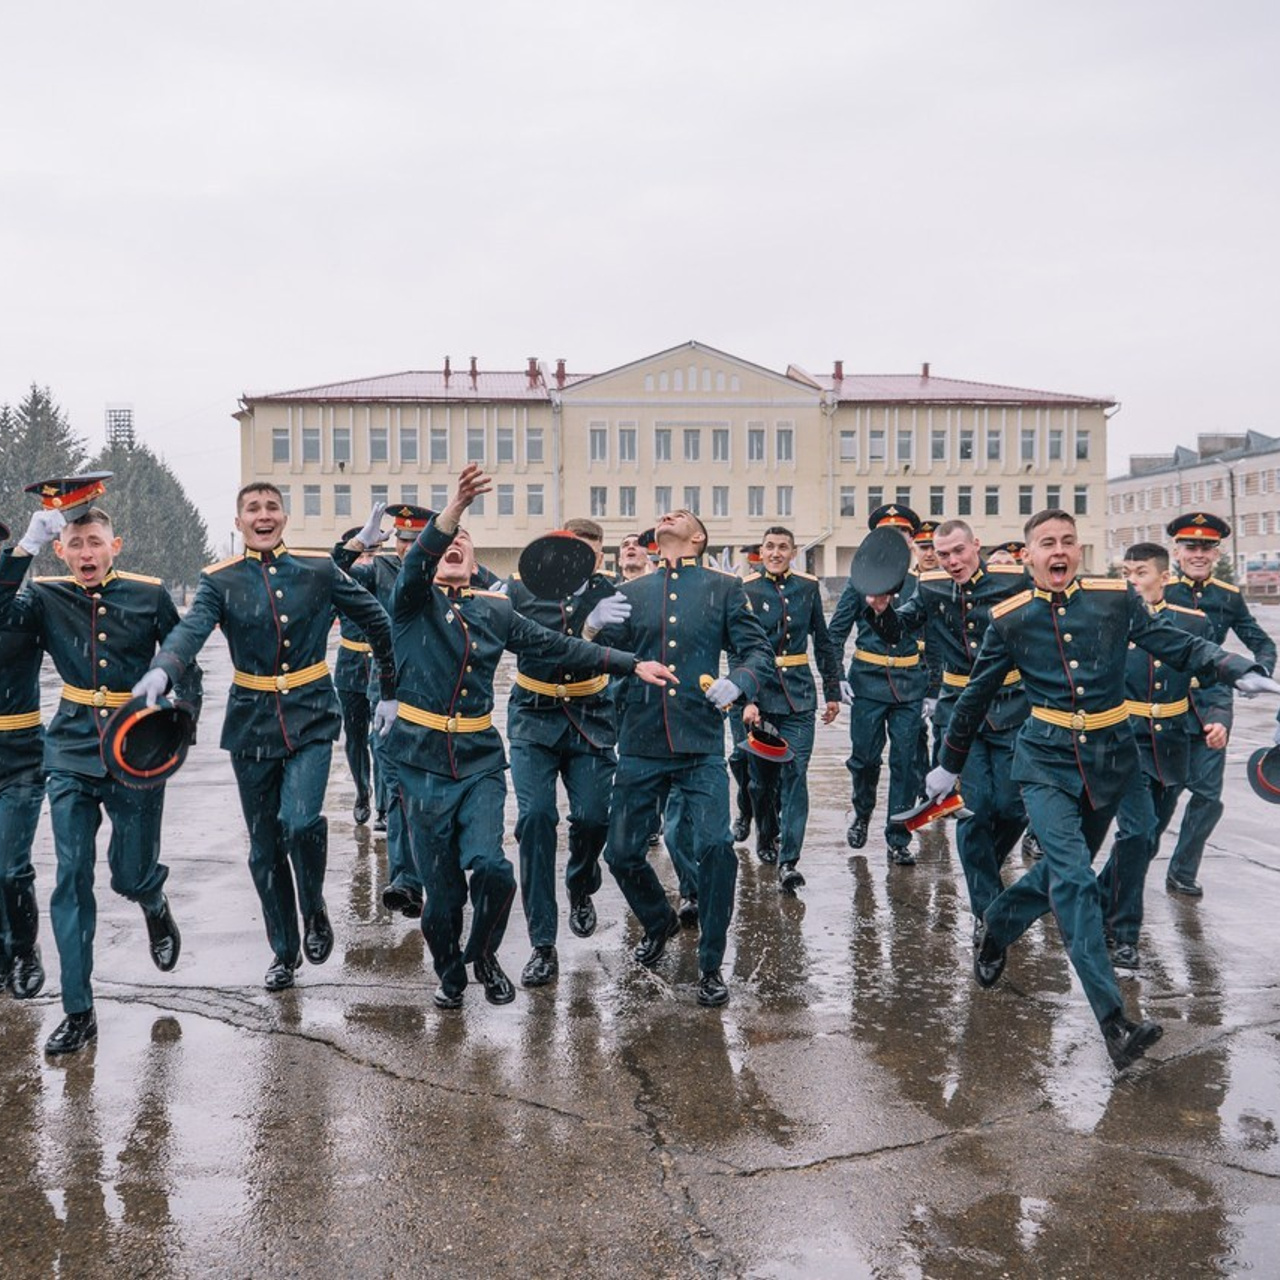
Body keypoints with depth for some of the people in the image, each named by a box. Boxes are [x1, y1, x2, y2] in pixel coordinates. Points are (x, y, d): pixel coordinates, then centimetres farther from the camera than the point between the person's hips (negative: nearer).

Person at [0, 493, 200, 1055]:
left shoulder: (149, 594, -2)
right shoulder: (48, 598, -1)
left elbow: (183, 661, 5)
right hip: (72, 755, 1)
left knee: (131, 874, 6)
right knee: (72, 879, -1)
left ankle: (155, 906, 46)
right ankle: (78, 1012, 8)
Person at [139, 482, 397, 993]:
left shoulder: (319, 569, -1)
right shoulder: (221, 580, -2)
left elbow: (374, 619, 9)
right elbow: (192, 629, -21)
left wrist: (391, 691, 11)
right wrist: (160, 670, -43)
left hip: (310, 716, -1)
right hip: (252, 721, 2)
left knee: (300, 821, -23)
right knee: (265, 847, 8)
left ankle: (315, 911, 7)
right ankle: (284, 951, 27)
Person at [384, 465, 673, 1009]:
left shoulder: (495, 610, 9)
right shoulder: (414, 602, 0)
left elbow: (558, 646, 8)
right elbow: (417, 562, -22)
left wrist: (633, 664, 1)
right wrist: (456, 506, -38)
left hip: (480, 759, 2)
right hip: (423, 759, -2)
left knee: (489, 865, -15)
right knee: (440, 884, 4)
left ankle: (484, 955, 14)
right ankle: (449, 971, 31)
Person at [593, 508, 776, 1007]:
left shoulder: (723, 588, 6)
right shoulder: (631, 593, 11)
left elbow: (758, 651, 1)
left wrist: (737, 681, -20)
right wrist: (597, 629, -16)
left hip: (700, 747, -2)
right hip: (640, 745, 3)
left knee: (715, 848, -14)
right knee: (621, 853, 6)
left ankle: (711, 965, 5)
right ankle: (659, 922, 38)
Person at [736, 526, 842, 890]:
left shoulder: (808, 587, 5)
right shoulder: (745, 590, -3)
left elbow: (823, 642, 12)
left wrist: (832, 691, 11)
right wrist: (744, 699, -17)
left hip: (798, 695, 1)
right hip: (760, 694, -1)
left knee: (795, 774, -9)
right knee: (762, 775, 10)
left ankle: (788, 862, -10)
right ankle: (766, 837, 37)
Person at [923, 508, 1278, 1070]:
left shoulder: (1116, 599, -2)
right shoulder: (1009, 618, -3)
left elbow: (1176, 644, -2)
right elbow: (976, 696, 7)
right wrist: (948, 764, 14)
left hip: (1109, 757, 3)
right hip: (1046, 760, -2)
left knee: (1063, 871, 14)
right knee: (1075, 880, -16)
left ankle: (994, 930, 43)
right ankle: (1114, 1024, -19)